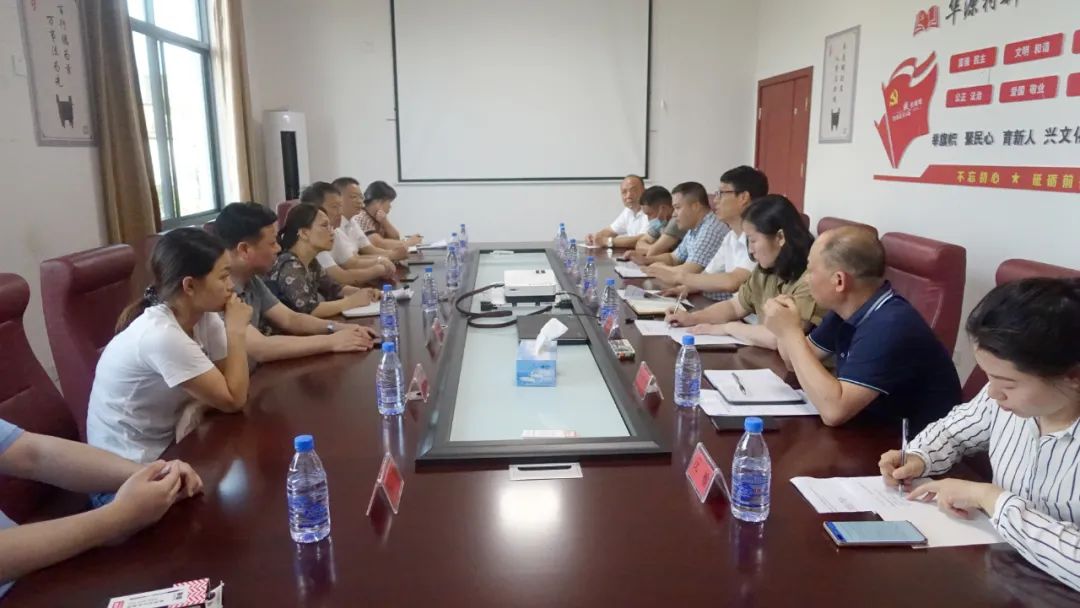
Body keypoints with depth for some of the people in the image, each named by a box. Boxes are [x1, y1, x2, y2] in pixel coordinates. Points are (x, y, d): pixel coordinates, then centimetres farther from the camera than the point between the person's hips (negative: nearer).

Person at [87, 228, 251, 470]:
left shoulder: (204, 317, -6)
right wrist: (236, 330, -20)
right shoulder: (161, 335, -28)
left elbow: (234, 388, -5)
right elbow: (233, 400, -22)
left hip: (168, 442, 7)